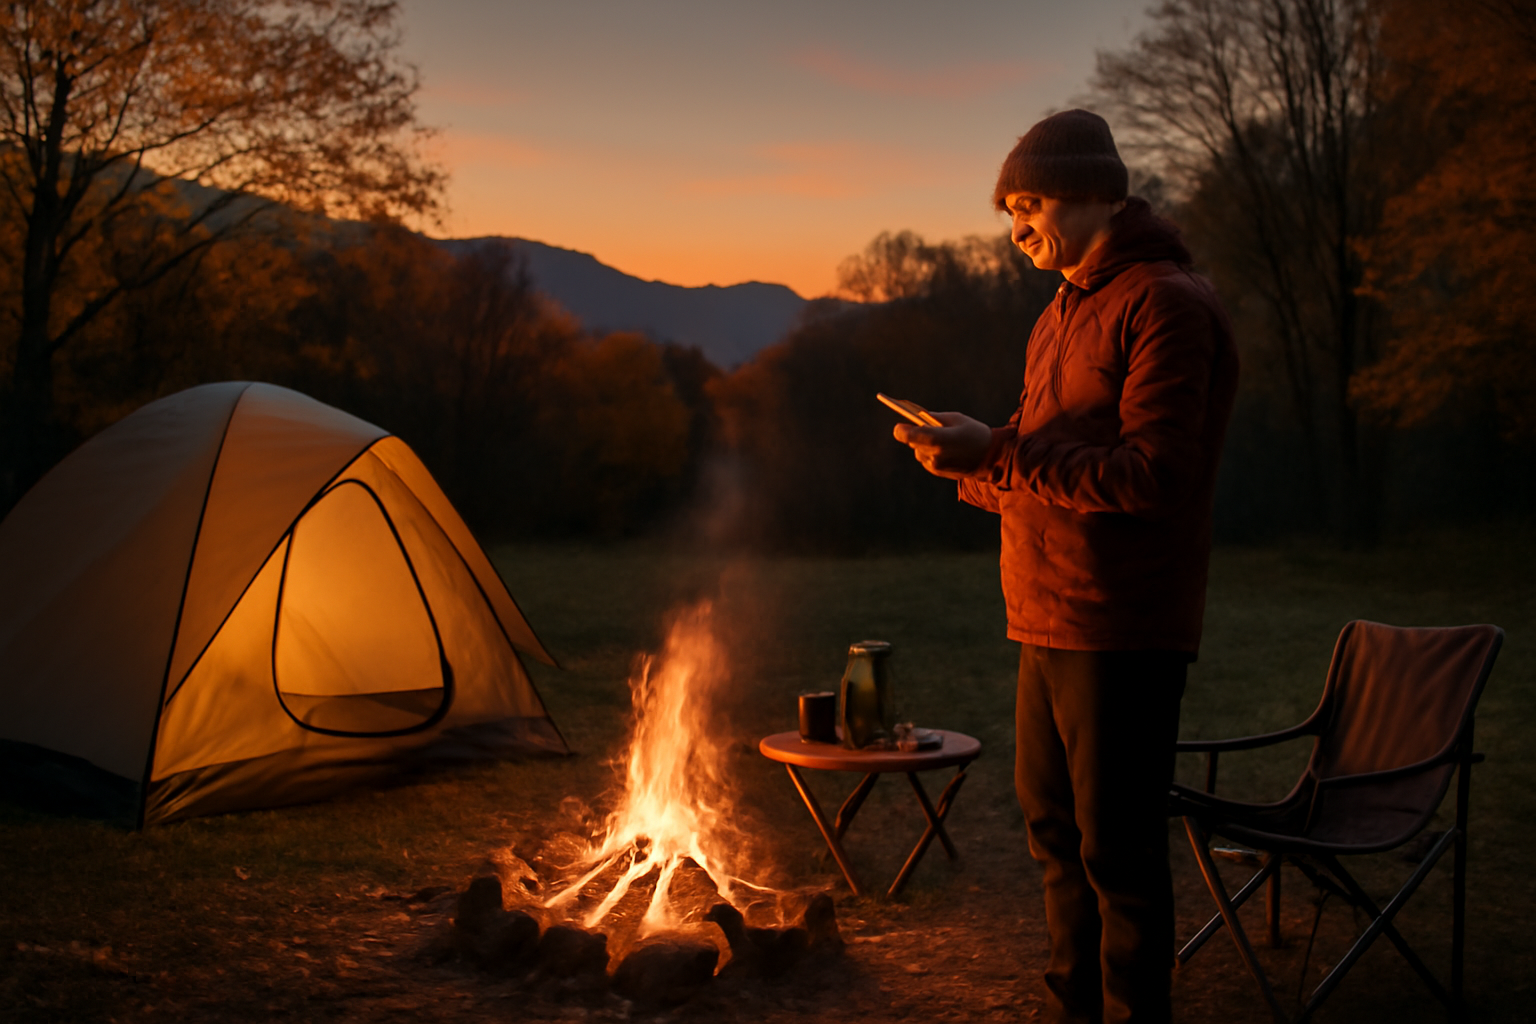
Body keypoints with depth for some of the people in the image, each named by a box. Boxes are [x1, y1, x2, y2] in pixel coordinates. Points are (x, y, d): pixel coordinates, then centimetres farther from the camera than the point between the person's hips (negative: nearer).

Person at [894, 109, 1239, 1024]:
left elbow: (1154, 471, -22)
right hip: (1048, 621, 10)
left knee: (1118, 849, -2)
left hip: (1122, 632, -9)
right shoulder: (1063, 314, 18)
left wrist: (995, 453, -20)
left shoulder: (1166, 304, -12)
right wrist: (971, 466, 2)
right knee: (1055, 827, 18)